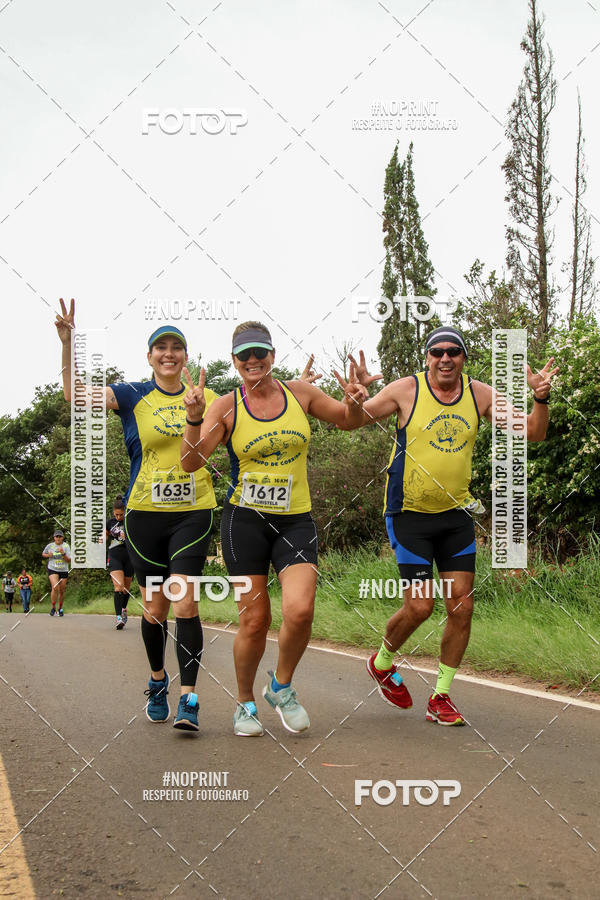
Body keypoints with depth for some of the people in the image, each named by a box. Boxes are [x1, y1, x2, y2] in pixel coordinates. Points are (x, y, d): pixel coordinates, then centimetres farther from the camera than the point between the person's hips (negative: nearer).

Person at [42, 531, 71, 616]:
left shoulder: (66, 546, -3)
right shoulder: (49, 546, 0)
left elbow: (69, 560, -7)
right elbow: (43, 554, 17)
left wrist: (63, 553, -24)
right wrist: (48, 555, -5)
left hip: (63, 571, 1)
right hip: (52, 570, -1)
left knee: (61, 591, 7)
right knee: (55, 587, -22)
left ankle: (60, 608, 28)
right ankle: (53, 607, -10)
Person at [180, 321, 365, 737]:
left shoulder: (300, 393, 6)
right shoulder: (226, 407, -1)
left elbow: (347, 419, 19)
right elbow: (191, 463, -10)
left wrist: (355, 402, -4)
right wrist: (194, 418, -26)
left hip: (295, 520, 1)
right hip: (245, 521, -1)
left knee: (300, 610, -18)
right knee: (255, 620, -1)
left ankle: (281, 686, 10)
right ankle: (245, 703, 23)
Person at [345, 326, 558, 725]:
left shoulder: (479, 394, 0)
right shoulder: (406, 390, -10)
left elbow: (532, 433, 0)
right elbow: (353, 421, -10)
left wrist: (540, 399, -20)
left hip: (456, 514, 4)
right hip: (410, 514, -4)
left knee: (462, 606, 1)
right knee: (420, 606, -6)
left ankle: (441, 697, 16)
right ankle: (382, 663, 25)